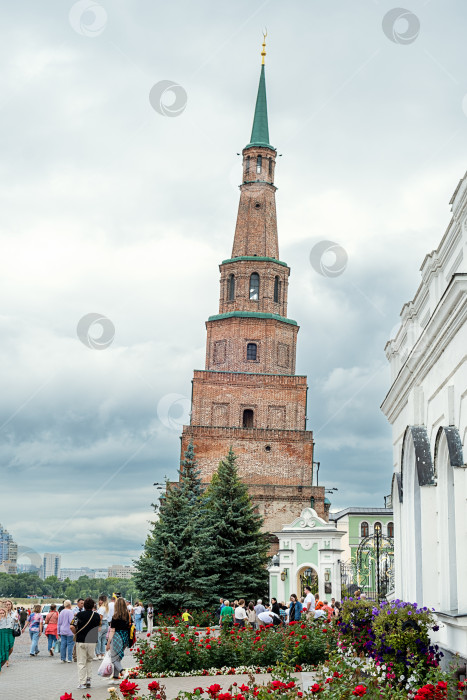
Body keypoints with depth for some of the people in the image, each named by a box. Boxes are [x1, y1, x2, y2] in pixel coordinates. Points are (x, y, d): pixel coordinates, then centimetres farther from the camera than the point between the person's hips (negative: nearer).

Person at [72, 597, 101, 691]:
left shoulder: (79, 614, -7)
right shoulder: (97, 615, 2)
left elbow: (72, 627, -11)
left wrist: (76, 634, 6)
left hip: (81, 641, -3)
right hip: (92, 641, 3)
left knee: (81, 662, 4)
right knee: (89, 660, 21)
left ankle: (82, 683, 2)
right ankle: (88, 679, 13)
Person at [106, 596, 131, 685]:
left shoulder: (116, 617, -11)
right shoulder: (128, 616, 5)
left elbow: (112, 631, -10)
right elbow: (130, 627, 9)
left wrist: (108, 643, -4)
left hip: (117, 638, -6)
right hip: (126, 638, 6)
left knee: (114, 659, 2)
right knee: (118, 658, 17)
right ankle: (115, 678, 20)